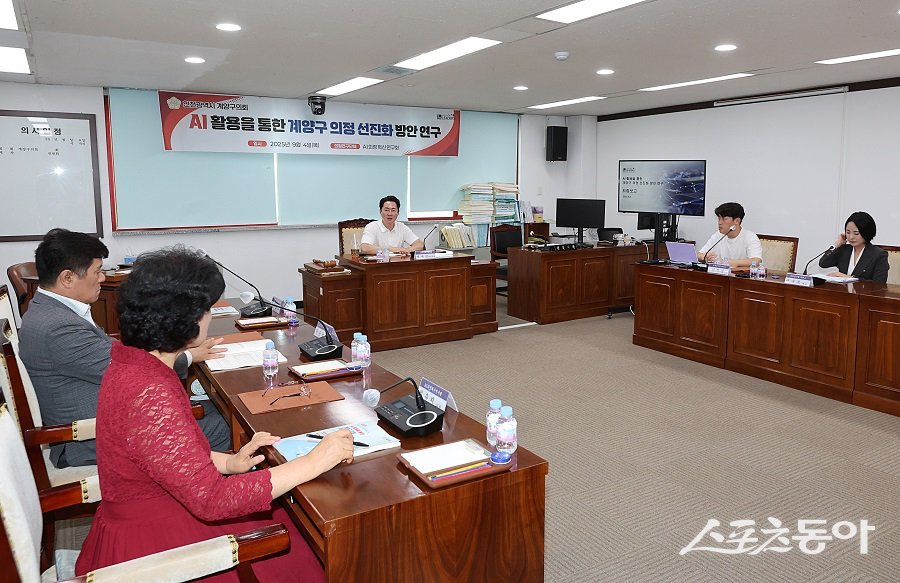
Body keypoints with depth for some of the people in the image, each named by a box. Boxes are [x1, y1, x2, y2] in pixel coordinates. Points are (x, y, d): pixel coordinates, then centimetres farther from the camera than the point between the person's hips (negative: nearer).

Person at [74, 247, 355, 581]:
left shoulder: (132, 363, 0)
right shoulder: (148, 395, -30)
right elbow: (211, 500, -30)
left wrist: (228, 463, -2)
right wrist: (312, 463, -26)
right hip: (152, 546, -8)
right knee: (293, 556, 3)